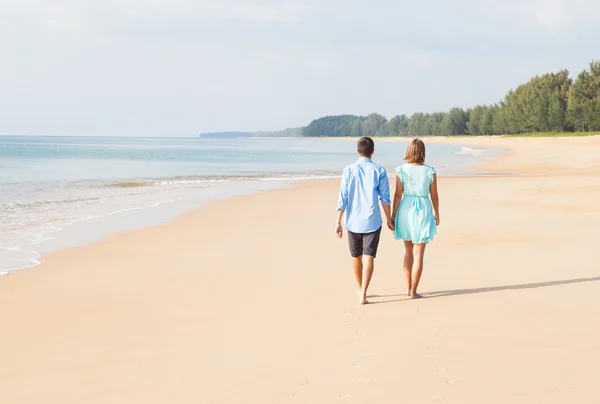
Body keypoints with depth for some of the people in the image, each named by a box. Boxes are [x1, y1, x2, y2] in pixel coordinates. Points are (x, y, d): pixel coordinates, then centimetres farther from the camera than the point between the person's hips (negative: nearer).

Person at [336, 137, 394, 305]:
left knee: (356, 256, 17)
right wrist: (389, 220, 8)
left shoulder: (349, 170, -2)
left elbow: (342, 198, -4)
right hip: (372, 221, -2)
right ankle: (363, 293, -16)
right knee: (369, 257, -4)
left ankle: (360, 289, 34)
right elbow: (385, 198, -3)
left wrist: (338, 222, -2)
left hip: (353, 221, 2)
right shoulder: (379, 171, -4)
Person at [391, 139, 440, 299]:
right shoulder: (430, 171, -6)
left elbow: (398, 195, -6)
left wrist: (393, 215, 2)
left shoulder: (401, 170, -7)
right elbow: (434, 195, 0)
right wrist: (437, 214, 13)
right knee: (418, 254, 2)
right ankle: (413, 291, -1)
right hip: (423, 212, -2)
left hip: (406, 210, 2)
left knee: (408, 251, 18)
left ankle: (408, 288, 20)